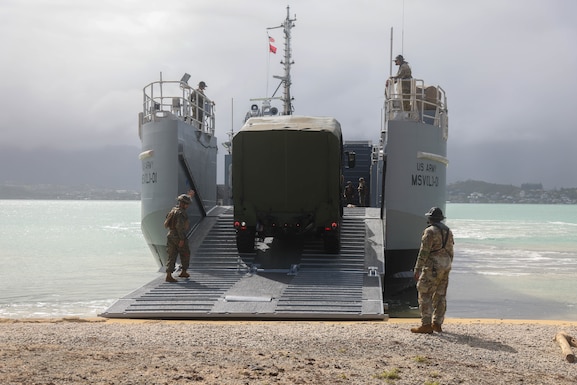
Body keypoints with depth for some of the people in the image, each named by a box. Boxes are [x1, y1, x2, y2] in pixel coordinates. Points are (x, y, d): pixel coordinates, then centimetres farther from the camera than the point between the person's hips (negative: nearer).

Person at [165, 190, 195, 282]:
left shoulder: (174, 209, 11)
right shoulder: (181, 213, -17)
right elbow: (180, 226, -24)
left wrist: (190, 196, 43)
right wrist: (182, 239, -24)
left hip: (170, 235, 8)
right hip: (178, 236, -8)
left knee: (172, 256, 3)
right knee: (185, 254, 13)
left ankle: (168, 275, -6)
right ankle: (183, 272, 24)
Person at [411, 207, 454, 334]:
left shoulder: (430, 231, -14)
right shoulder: (448, 231, 11)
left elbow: (424, 252, -17)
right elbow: (450, 252, 15)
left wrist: (417, 270, -14)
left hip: (432, 267, -8)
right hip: (445, 266, 8)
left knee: (425, 295, -4)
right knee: (440, 295, 11)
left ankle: (426, 325, -8)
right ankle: (437, 324, 15)